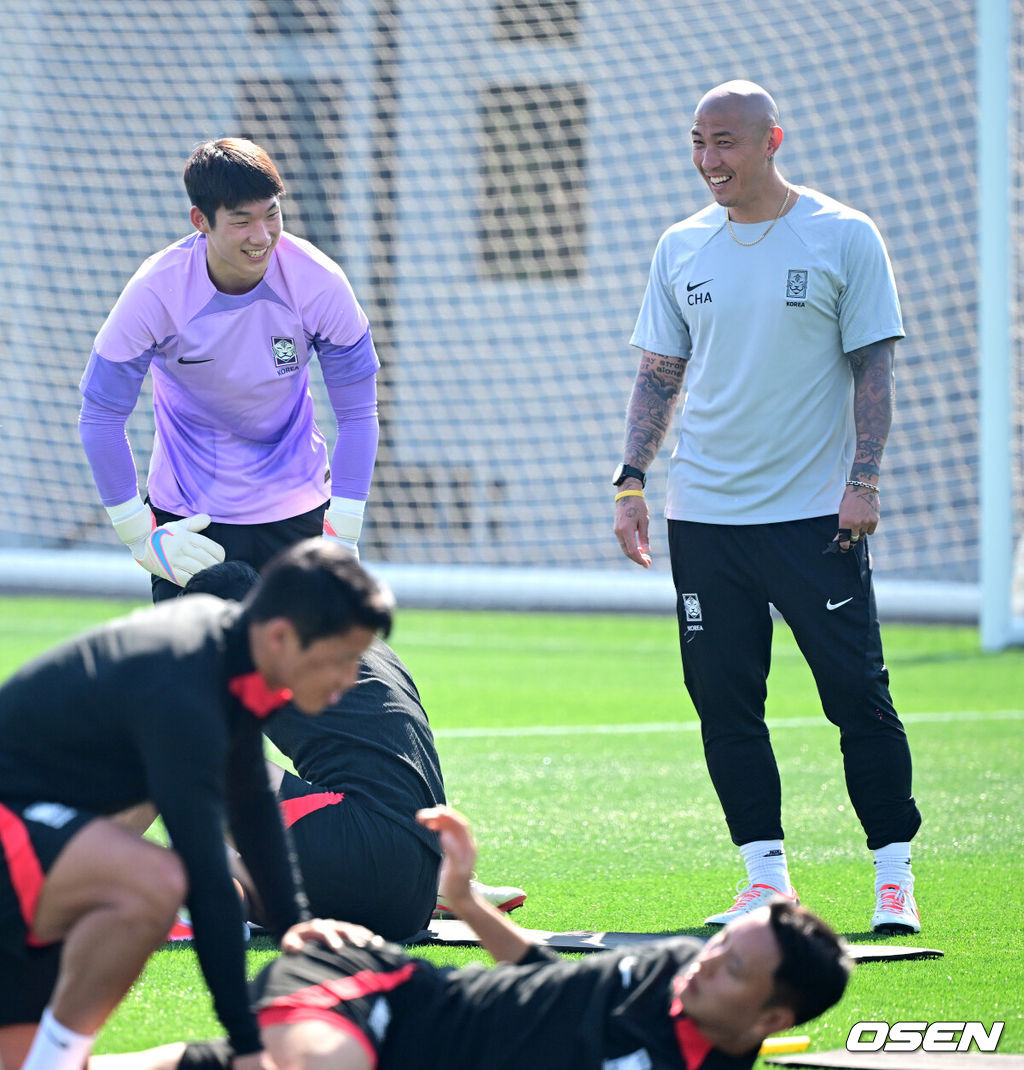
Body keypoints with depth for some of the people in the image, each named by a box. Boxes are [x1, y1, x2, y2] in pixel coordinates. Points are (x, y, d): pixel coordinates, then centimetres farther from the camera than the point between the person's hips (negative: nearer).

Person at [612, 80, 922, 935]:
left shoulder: (843, 237, -2)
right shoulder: (682, 248, 9)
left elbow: (873, 366, -2)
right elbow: (660, 373, 14)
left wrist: (864, 480, -11)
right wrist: (632, 480, 5)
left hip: (816, 512, -4)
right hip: (705, 512, 4)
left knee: (858, 694, -5)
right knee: (724, 699, 3)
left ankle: (894, 877, 2)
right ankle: (767, 878, 10)